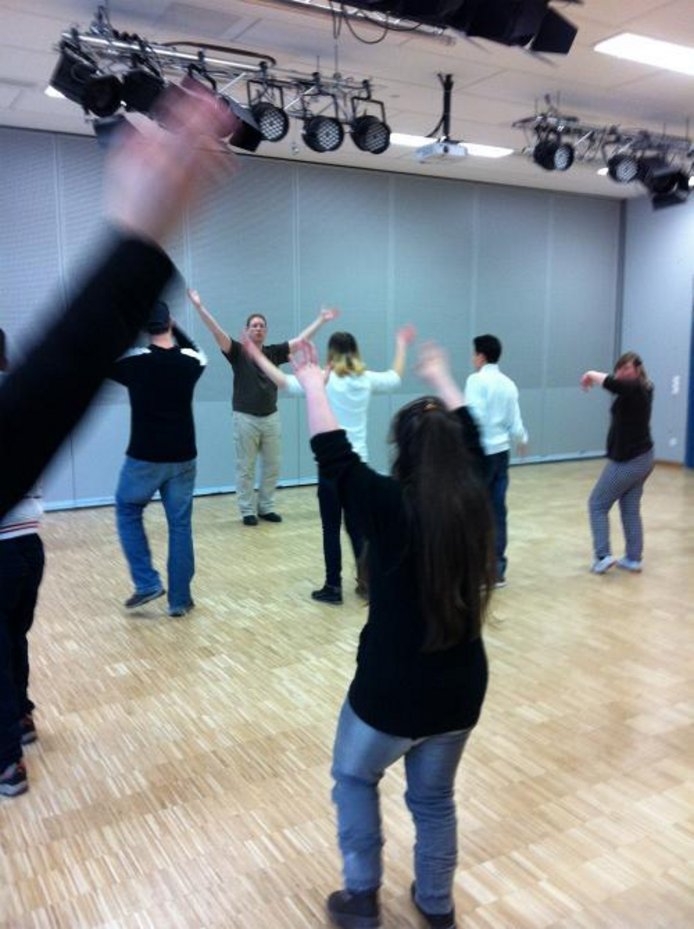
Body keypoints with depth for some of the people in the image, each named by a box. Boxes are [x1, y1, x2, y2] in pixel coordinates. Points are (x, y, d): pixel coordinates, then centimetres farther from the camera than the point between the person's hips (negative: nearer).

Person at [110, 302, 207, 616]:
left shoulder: (135, 361, -11)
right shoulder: (190, 361, -2)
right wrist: (174, 327, 22)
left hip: (144, 458, -3)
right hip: (182, 459, 3)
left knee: (127, 514, 19)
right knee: (180, 525, 9)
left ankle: (147, 584, 12)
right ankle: (179, 599, 14)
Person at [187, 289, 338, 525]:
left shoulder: (274, 352, 7)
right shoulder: (237, 352, -3)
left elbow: (301, 340, 8)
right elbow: (217, 331, -14)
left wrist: (321, 319, 9)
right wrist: (199, 306, -25)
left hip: (271, 418, 4)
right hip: (245, 418, -4)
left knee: (272, 466, 8)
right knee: (246, 468, 3)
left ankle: (266, 508, 21)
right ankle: (247, 511, 12)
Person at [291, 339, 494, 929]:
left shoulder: (392, 507, -22)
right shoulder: (475, 502, -7)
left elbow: (335, 457, -10)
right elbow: (470, 438, 10)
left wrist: (313, 386, 3)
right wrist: (440, 379, 24)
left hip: (392, 691, -4)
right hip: (460, 689, 5)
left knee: (354, 778, 24)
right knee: (434, 797, 25)